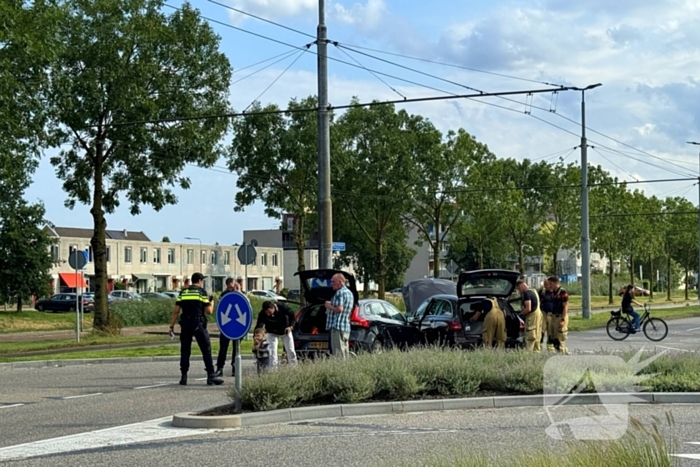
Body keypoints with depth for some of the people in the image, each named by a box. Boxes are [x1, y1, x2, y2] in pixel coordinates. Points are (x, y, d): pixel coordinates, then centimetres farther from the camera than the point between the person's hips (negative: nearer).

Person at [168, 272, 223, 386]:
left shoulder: (183, 292, 9)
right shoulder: (201, 292, -1)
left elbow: (176, 310, 4)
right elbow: (208, 311, -3)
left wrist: (172, 326, 8)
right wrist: (211, 302, 16)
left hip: (185, 325, 4)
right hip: (198, 324, -4)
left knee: (185, 351, 10)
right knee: (206, 349, 0)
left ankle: (184, 377, 8)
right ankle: (211, 375, -4)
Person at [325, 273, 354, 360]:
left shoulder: (340, 292, -11)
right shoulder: (349, 292, 20)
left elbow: (339, 309, -23)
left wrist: (329, 306, -7)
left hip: (337, 326, -10)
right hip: (346, 327, 10)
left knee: (338, 353, -13)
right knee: (345, 352, 10)